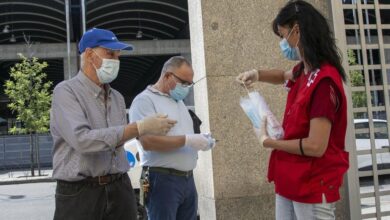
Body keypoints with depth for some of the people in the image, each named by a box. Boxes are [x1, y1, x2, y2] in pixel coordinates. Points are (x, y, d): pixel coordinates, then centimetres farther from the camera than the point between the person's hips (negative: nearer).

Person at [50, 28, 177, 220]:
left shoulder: (117, 98, 11)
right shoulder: (66, 91, -9)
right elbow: (82, 140, -22)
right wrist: (140, 127, -23)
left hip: (120, 189, 6)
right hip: (79, 193, -5)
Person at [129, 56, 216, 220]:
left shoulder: (179, 101, 19)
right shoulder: (145, 100, -8)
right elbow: (148, 142, -19)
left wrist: (200, 140, 2)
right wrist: (187, 140, -20)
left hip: (187, 179, 8)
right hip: (163, 180, -8)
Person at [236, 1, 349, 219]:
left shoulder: (323, 81, -23)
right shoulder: (305, 71, 5)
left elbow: (315, 146, -26)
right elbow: (285, 76, 30)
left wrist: (267, 141, -12)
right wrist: (257, 75, 8)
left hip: (312, 186, -9)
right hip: (290, 181, 9)